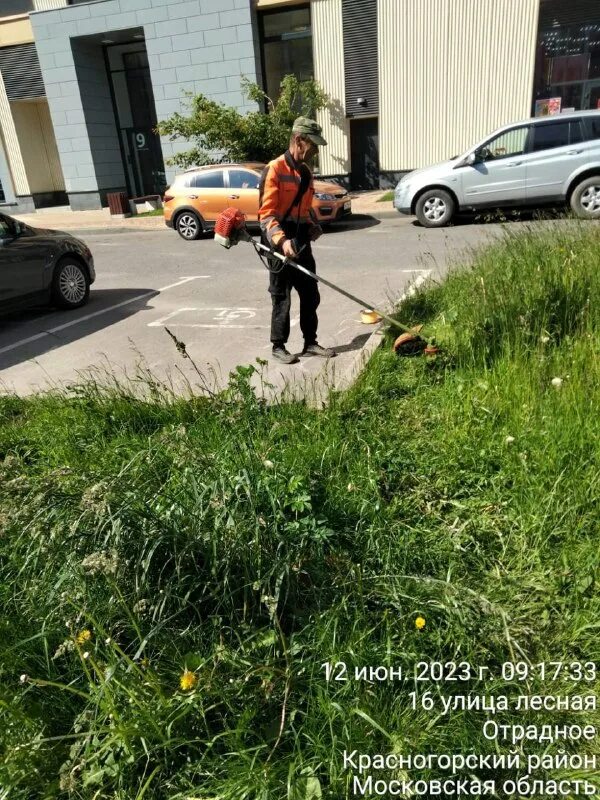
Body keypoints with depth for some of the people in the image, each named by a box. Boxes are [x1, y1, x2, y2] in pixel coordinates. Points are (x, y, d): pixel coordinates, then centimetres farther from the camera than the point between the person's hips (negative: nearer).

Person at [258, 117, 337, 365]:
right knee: (281, 298, 0)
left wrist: (314, 225, 7)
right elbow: (267, 212, -19)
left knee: (311, 295, 10)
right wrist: (281, 240, -31)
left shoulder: (305, 171, 15)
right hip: (280, 244, -8)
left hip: (302, 242, 8)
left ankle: (310, 343, 20)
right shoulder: (274, 169, -11)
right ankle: (278, 347, 12)